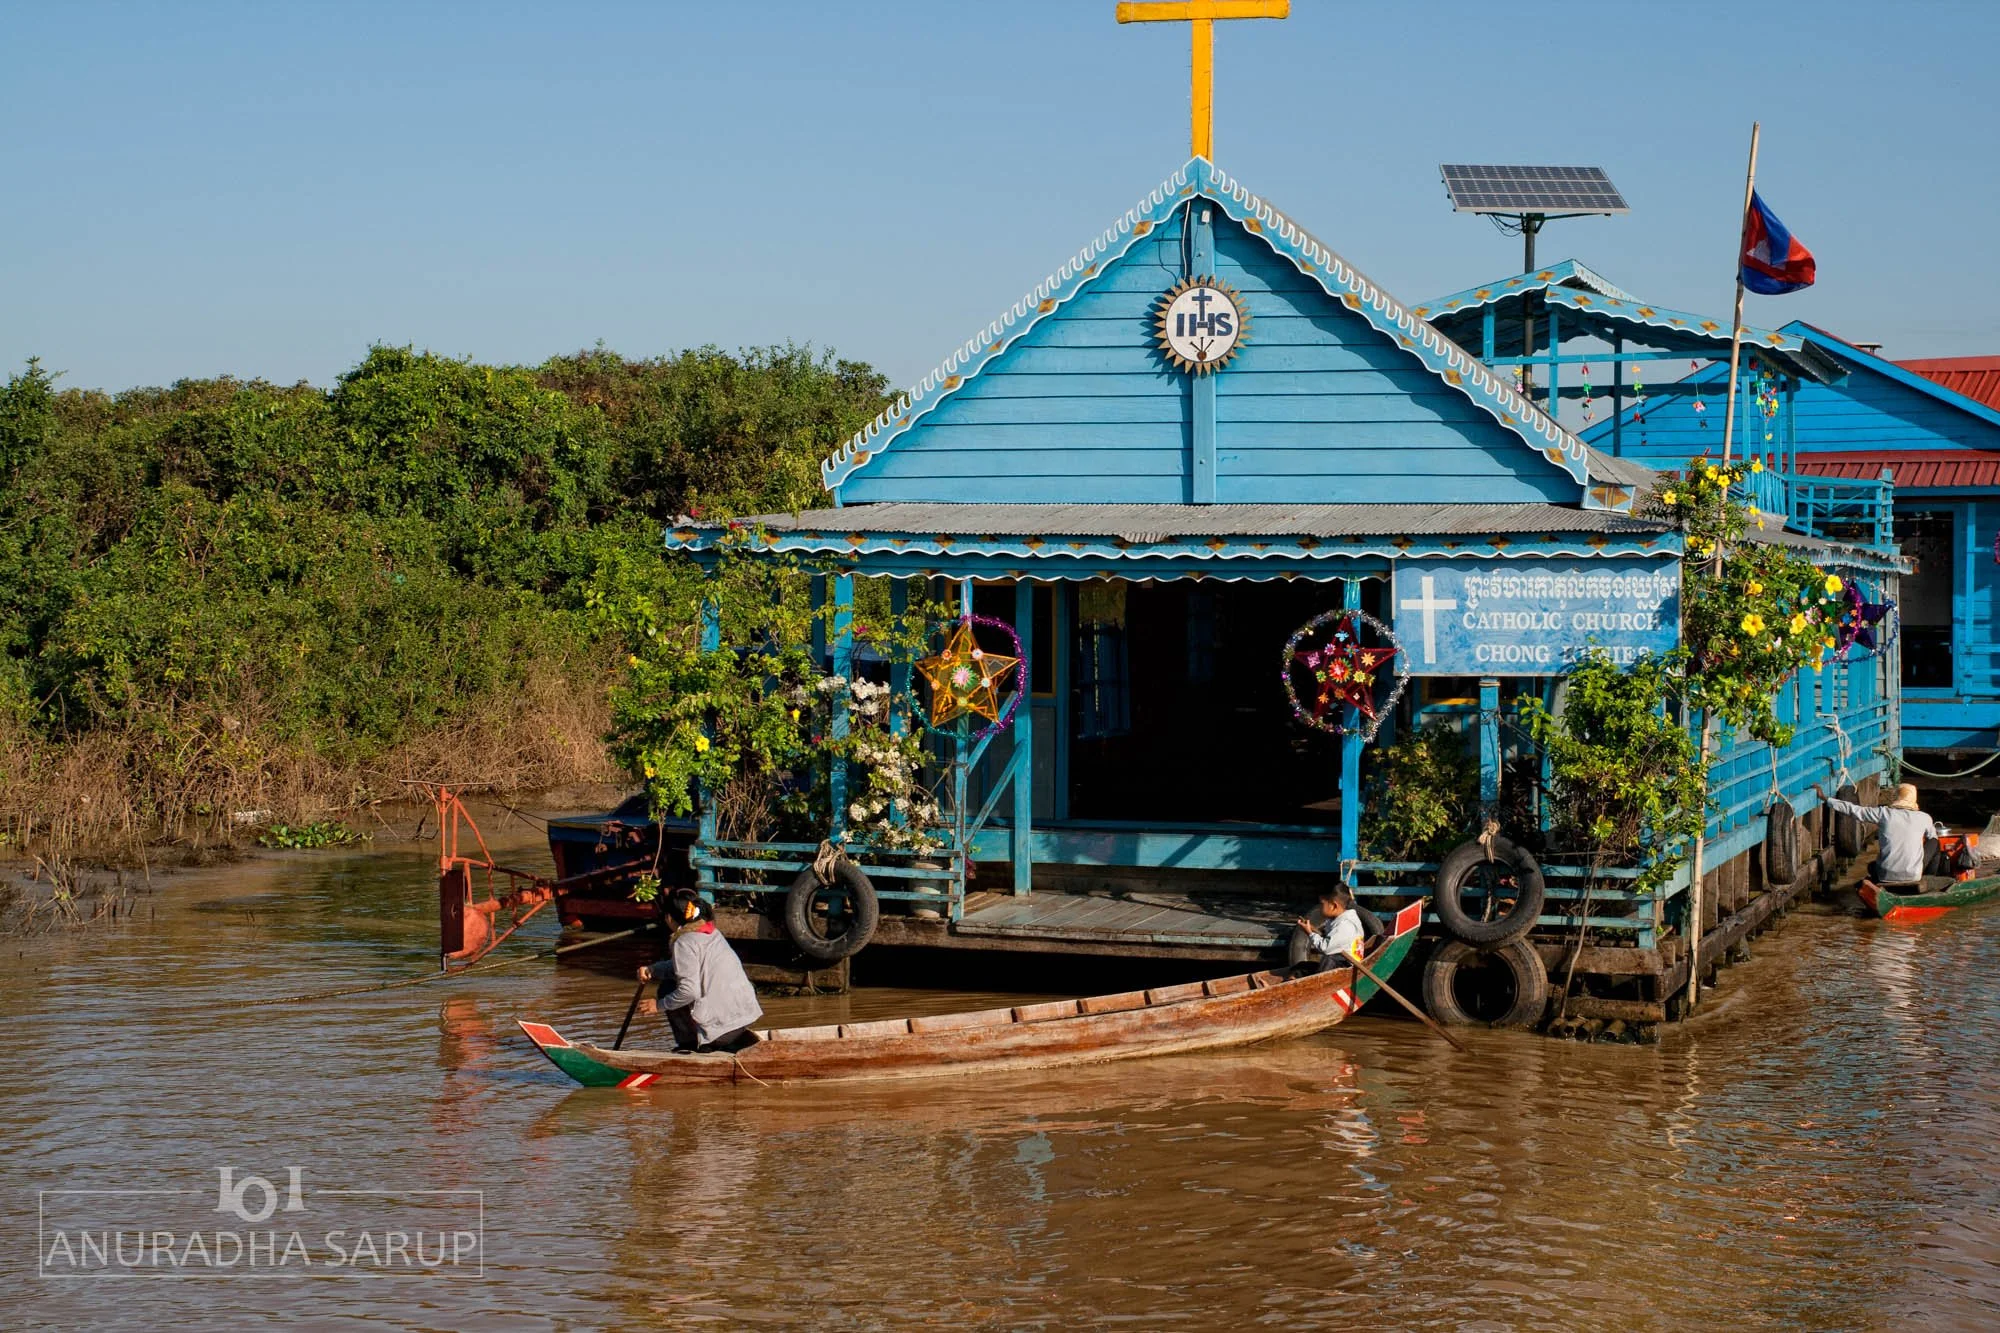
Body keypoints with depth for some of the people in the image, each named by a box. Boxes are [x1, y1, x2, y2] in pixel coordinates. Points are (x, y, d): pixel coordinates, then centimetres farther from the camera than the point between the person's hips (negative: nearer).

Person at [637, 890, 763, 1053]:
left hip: (722, 1024, -8)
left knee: (667, 988, 5)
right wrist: (651, 970, 15)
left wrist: (659, 1006, -6)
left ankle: (691, 1043, 9)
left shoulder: (684, 942, -12)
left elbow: (689, 991, -20)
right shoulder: (711, 932, 15)